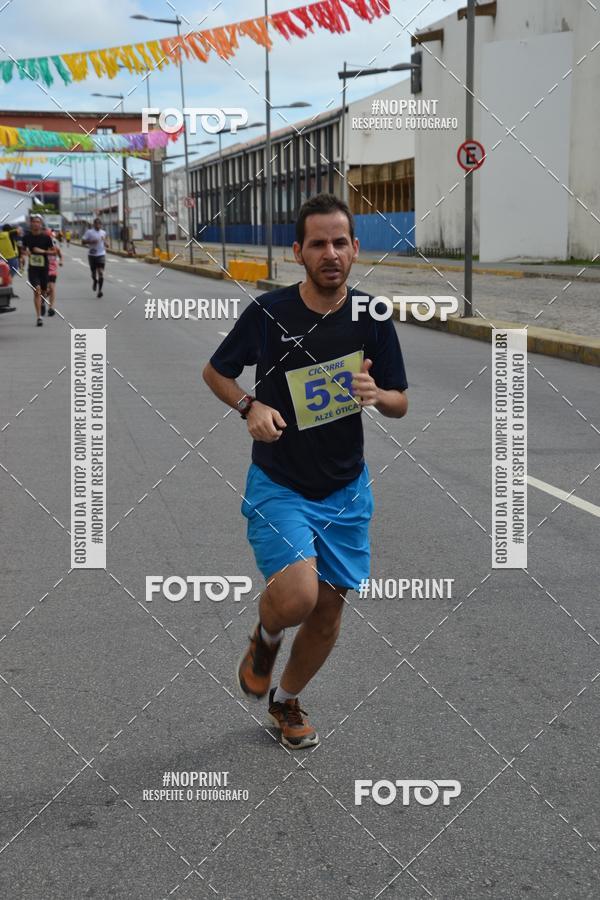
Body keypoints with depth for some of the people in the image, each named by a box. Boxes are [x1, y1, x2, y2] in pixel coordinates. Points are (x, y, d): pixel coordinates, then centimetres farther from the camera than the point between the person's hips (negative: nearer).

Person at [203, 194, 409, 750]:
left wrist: (377, 395, -21)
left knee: (328, 609, 9)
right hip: (279, 486, -3)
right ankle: (265, 638, 15)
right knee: (297, 596, -23)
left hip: (345, 490, 3)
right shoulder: (269, 312, -12)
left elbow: (400, 405, 2)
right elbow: (215, 371, 3)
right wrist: (250, 407, -16)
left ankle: (286, 701, 37)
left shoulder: (372, 319, -5)